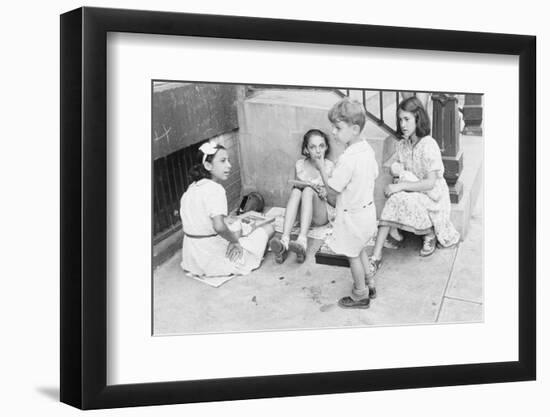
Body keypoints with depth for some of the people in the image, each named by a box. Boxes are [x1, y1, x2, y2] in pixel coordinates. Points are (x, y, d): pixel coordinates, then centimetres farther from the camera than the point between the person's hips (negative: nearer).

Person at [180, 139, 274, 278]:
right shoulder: (214, 189, -21)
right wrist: (234, 240, -15)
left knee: (237, 229, 36)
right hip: (215, 262, -9)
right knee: (268, 228, 5)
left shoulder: (191, 188, 6)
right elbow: (219, 227, -35)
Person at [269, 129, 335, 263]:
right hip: (302, 214, 3)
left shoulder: (329, 166, -4)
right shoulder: (300, 164, 4)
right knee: (296, 190, -28)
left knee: (308, 190, -31)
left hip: (322, 214, -3)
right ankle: (284, 241, -46)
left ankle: (302, 242, -50)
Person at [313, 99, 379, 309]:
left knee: (353, 255, 11)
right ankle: (369, 285, 41)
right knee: (360, 250, 27)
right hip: (368, 209, 8)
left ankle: (360, 296, 26)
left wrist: (322, 169, -14)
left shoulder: (347, 159, -31)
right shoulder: (368, 149, -4)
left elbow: (332, 192, -24)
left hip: (352, 216, -8)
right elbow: (374, 175, 11)